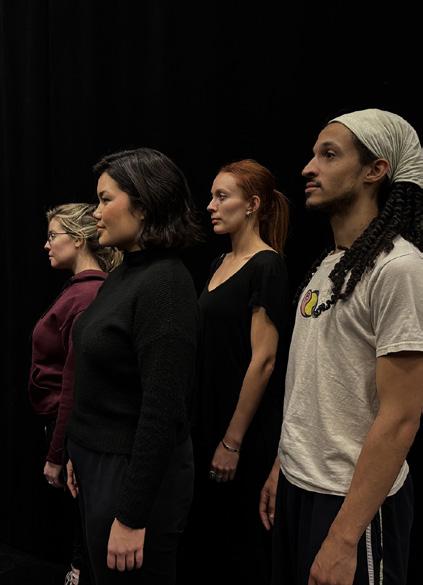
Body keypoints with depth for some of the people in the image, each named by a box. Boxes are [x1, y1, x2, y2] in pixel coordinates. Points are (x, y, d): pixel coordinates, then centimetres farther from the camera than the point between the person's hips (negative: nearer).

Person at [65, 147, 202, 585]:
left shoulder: (164, 283, -21)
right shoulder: (124, 273, 6)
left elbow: (163, 410, -24)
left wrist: (132, 516, -21)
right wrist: (79, 452, 19)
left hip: (137, 473, -9)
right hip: (99, 462, 9)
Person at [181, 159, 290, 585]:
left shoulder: (266, 266, -15)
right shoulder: (220, 264, 11)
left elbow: (263, 359, -19)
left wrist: (233, 441, -17)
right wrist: (207, 429, 16)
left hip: (245, 428, -8)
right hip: (207, 420, 8)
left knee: (241, 540, 8)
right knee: (202, 534, 17)